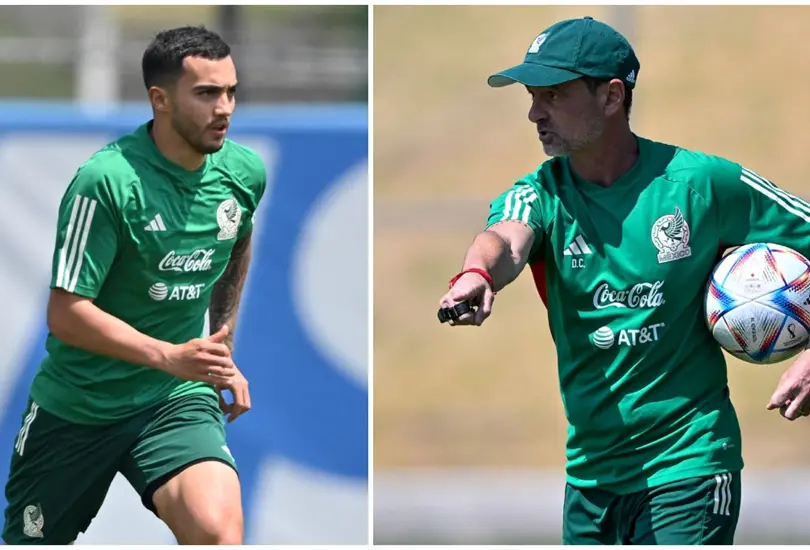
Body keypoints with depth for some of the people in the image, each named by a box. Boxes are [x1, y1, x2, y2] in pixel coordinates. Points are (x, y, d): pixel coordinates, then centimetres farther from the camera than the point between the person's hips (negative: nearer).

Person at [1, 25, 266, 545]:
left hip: (176, 402, 2)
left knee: (217, 528, -27)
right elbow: (66, 314, -22)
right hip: (77, 402, -2)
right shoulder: (106, 181, -20)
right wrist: (172, 357, -31)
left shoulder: (246, 172, -3)